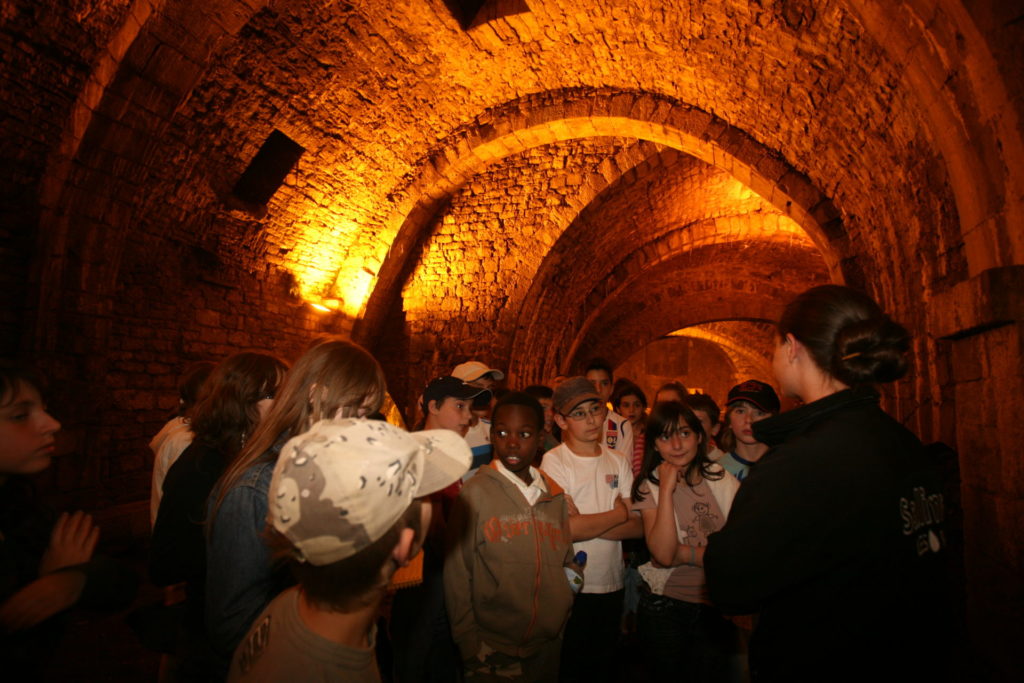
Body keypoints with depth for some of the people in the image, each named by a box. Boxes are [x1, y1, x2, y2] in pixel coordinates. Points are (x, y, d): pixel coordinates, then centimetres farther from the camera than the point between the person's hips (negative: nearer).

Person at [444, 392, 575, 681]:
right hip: (493, 650, -4)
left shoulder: (555, 495, 2)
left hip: (549, 645, 4)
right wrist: (470, 646, -8)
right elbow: (457, 576, -9)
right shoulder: (476, 492, -12)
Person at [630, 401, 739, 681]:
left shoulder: (722, 480, -5)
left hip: (717, 607, 1)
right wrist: (666, 490, -24)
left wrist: (684, 553, -19)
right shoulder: (649, 488, -8)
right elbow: (663, 554, -23)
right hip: (664, 606, -1)